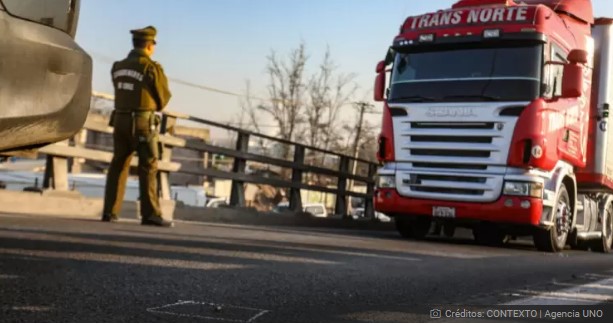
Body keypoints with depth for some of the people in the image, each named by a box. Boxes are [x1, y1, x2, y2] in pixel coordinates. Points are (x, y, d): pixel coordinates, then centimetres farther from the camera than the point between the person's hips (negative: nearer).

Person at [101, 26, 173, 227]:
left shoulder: (118, 67, 9)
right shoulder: (152, 68, -10)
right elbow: (163, 98, -1)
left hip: (120, 120, 6)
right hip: (143, 123, -6)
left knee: (119, 166, 12)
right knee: (148, 168, -4)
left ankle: (110, 212, 11)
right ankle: (150, 214, -9)